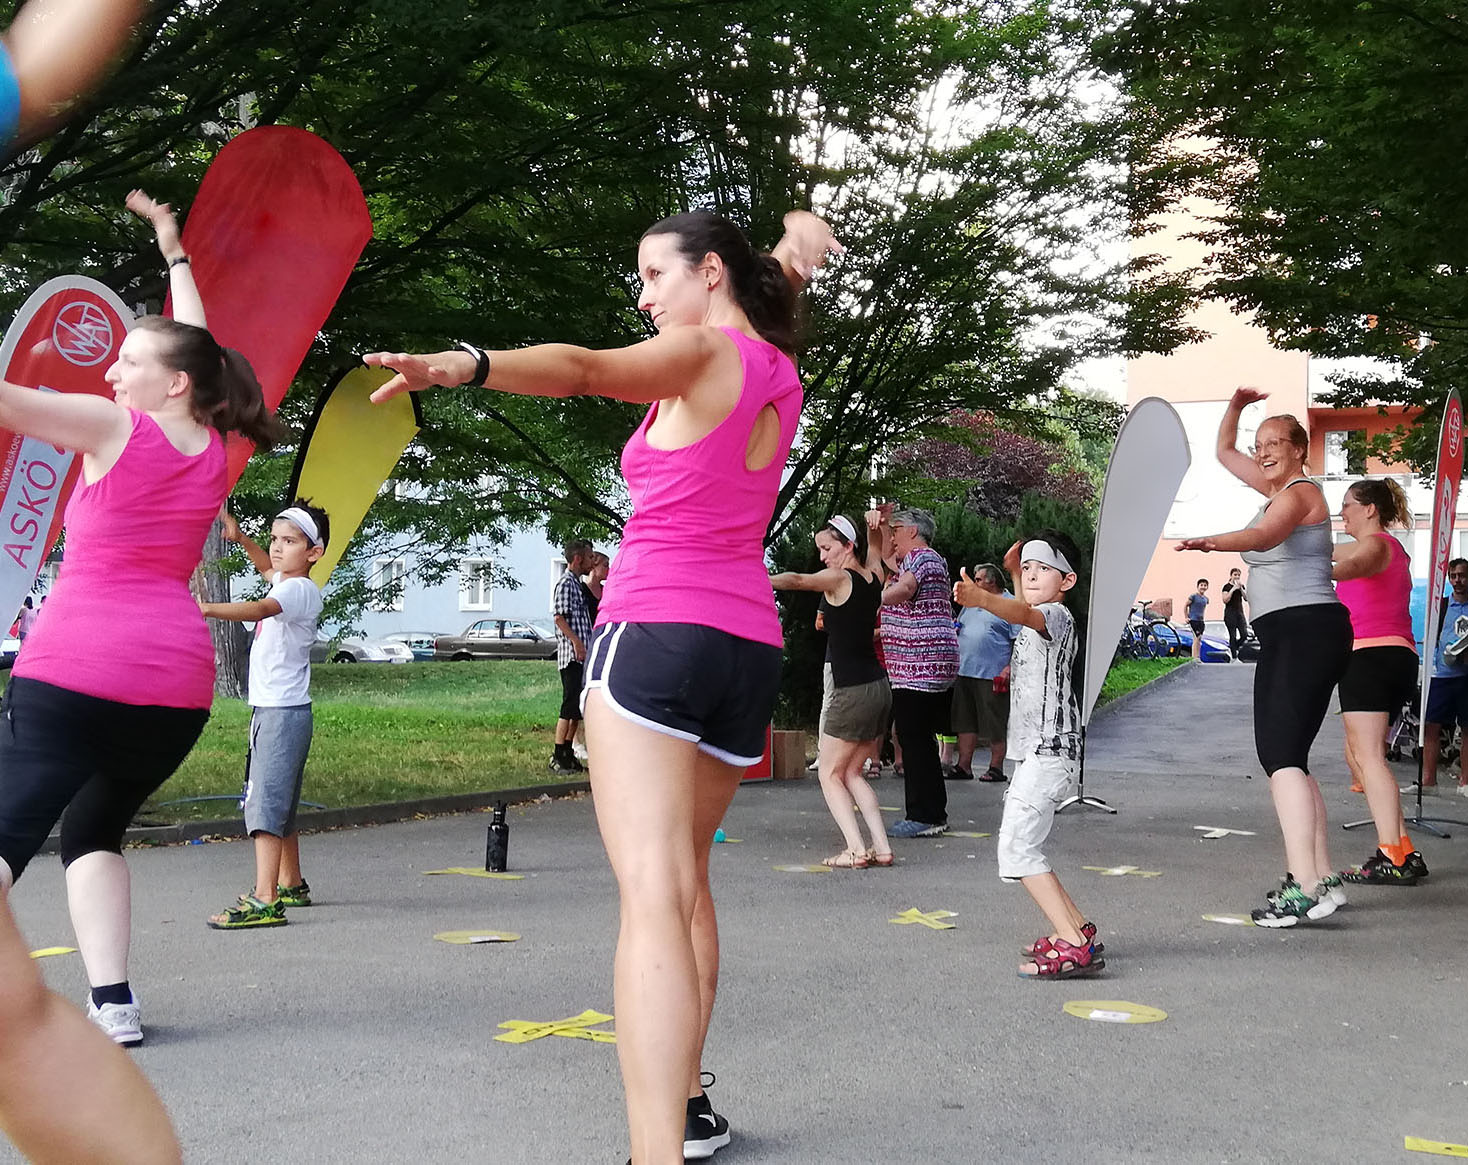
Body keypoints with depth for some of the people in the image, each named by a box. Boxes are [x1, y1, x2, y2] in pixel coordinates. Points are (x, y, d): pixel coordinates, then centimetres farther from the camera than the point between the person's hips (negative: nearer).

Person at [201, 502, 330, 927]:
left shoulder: (300, 591, -15)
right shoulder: (283, 582, 14)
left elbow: (259, 609, -35)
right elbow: (268, 568, 38)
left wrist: (207, 609, -48)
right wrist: (241, 538, 23)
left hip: (283, 712, -11)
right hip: (272, 710, 11)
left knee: (265, 800, -17)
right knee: (280, 802, 20)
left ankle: (265, 900, -22)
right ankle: (292, 885, 34)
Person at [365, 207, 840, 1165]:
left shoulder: (700, 352, -6)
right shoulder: (779, 370, 15)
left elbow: (583, 369, -25)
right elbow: (763, 301, 34)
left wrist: (460, 364, -42)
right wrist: (794, 249, 10)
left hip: (656, 632, -8)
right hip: (749, 646, 8)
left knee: (653, 898, -18)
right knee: (687, 879, 22)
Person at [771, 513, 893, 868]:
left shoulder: (839, 579, -11)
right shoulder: (873, 576, 11)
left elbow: (797, 580, -27)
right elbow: (874, 550, 32)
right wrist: (874, 525, 13)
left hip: (851, 692, -8)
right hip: (879, 688, 8)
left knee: (830, 774, 3)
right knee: (851, 772, 16)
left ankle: (855, 849, -10)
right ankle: (881, 847, 7)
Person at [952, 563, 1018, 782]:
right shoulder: (971, 603, 19)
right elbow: (958, 631, 26)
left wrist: (1010, 667, -16)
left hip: (993, 676, -7)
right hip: (964, 673, 7)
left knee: (995, 725, -1)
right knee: (965, 722, 7)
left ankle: (996, 767, 6)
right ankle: (964, 766, 11)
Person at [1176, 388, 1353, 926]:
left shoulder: (1300, 492, -10)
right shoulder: (1277, 488, 19)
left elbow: (1264, 536, -32)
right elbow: (1225, 452, 33)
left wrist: (1211, 542, -49)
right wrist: (1235, 407, 16)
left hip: (1308, 629, -11)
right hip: (1284, 635, 11)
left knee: (1281, 753, -20)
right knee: (1284, 755, 12)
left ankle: (1304, 886, -27)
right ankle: (1322, 876, 17)